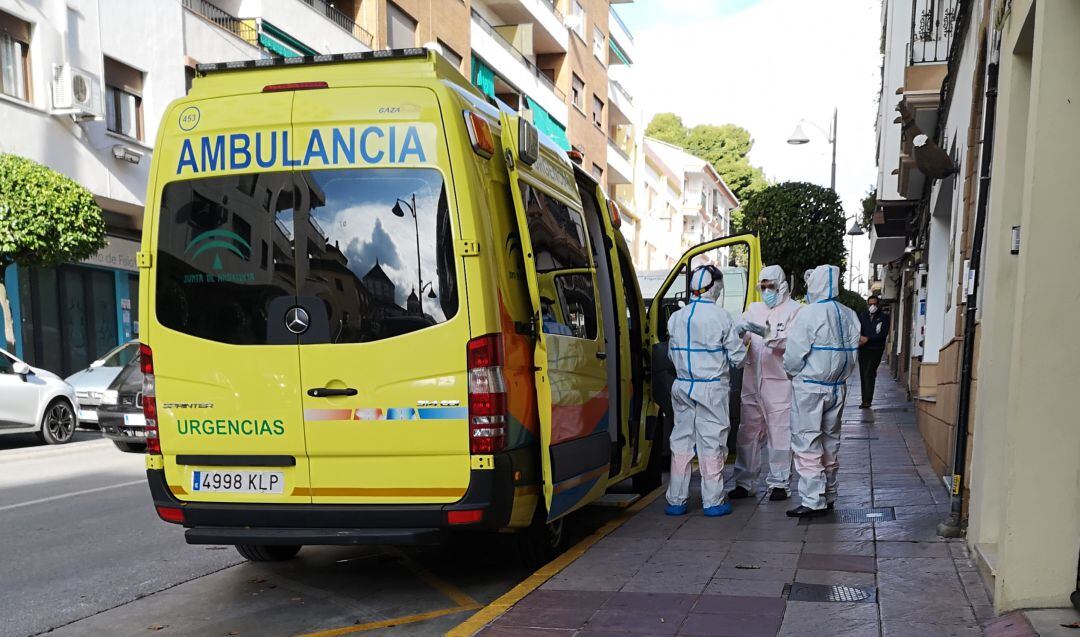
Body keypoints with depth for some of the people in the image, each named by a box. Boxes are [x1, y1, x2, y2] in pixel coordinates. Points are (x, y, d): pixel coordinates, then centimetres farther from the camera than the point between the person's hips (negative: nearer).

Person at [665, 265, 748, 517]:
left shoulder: (676, 317, 2)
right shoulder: (720, 317, -12)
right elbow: (738, 357, -6)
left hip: (682, 387, 4)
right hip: (712, 388, -4)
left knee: (681, 440, 11)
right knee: (712, 442, 4)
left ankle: (676, 501, 14)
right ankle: (713, 501, 10)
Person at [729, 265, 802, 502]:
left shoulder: (794, 310, 1)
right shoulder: (754, 309, 18)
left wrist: (772, 337, -29)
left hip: (779, 381, -5)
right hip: (752, 379, 5)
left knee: (779, 433, 0)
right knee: (748, 431, 9)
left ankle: (779, 483, 11)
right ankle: (745, 482, 17)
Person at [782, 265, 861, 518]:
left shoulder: (809, 314, -15)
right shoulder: (850, 316, 5)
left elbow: (794, 355, -14)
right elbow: (852, 353, 7)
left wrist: (792, 373, 4)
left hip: (809, 388, -7)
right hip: (837, 388, 7)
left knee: (807, 445, -2)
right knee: (830, 443, 16)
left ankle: (813, 501, -3)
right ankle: (828, 496, 24)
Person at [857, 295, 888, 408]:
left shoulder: (882, 318, 1)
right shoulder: (862, 316, 11)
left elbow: (883, 334, -8)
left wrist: (868, 339, -15)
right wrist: (860, 338, -15)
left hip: (876, 350, -4)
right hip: (863, 350, 4)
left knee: (868, 374, -13)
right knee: (863, 375, 5)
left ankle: (867, 401, -12)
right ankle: (866, 400, 13)